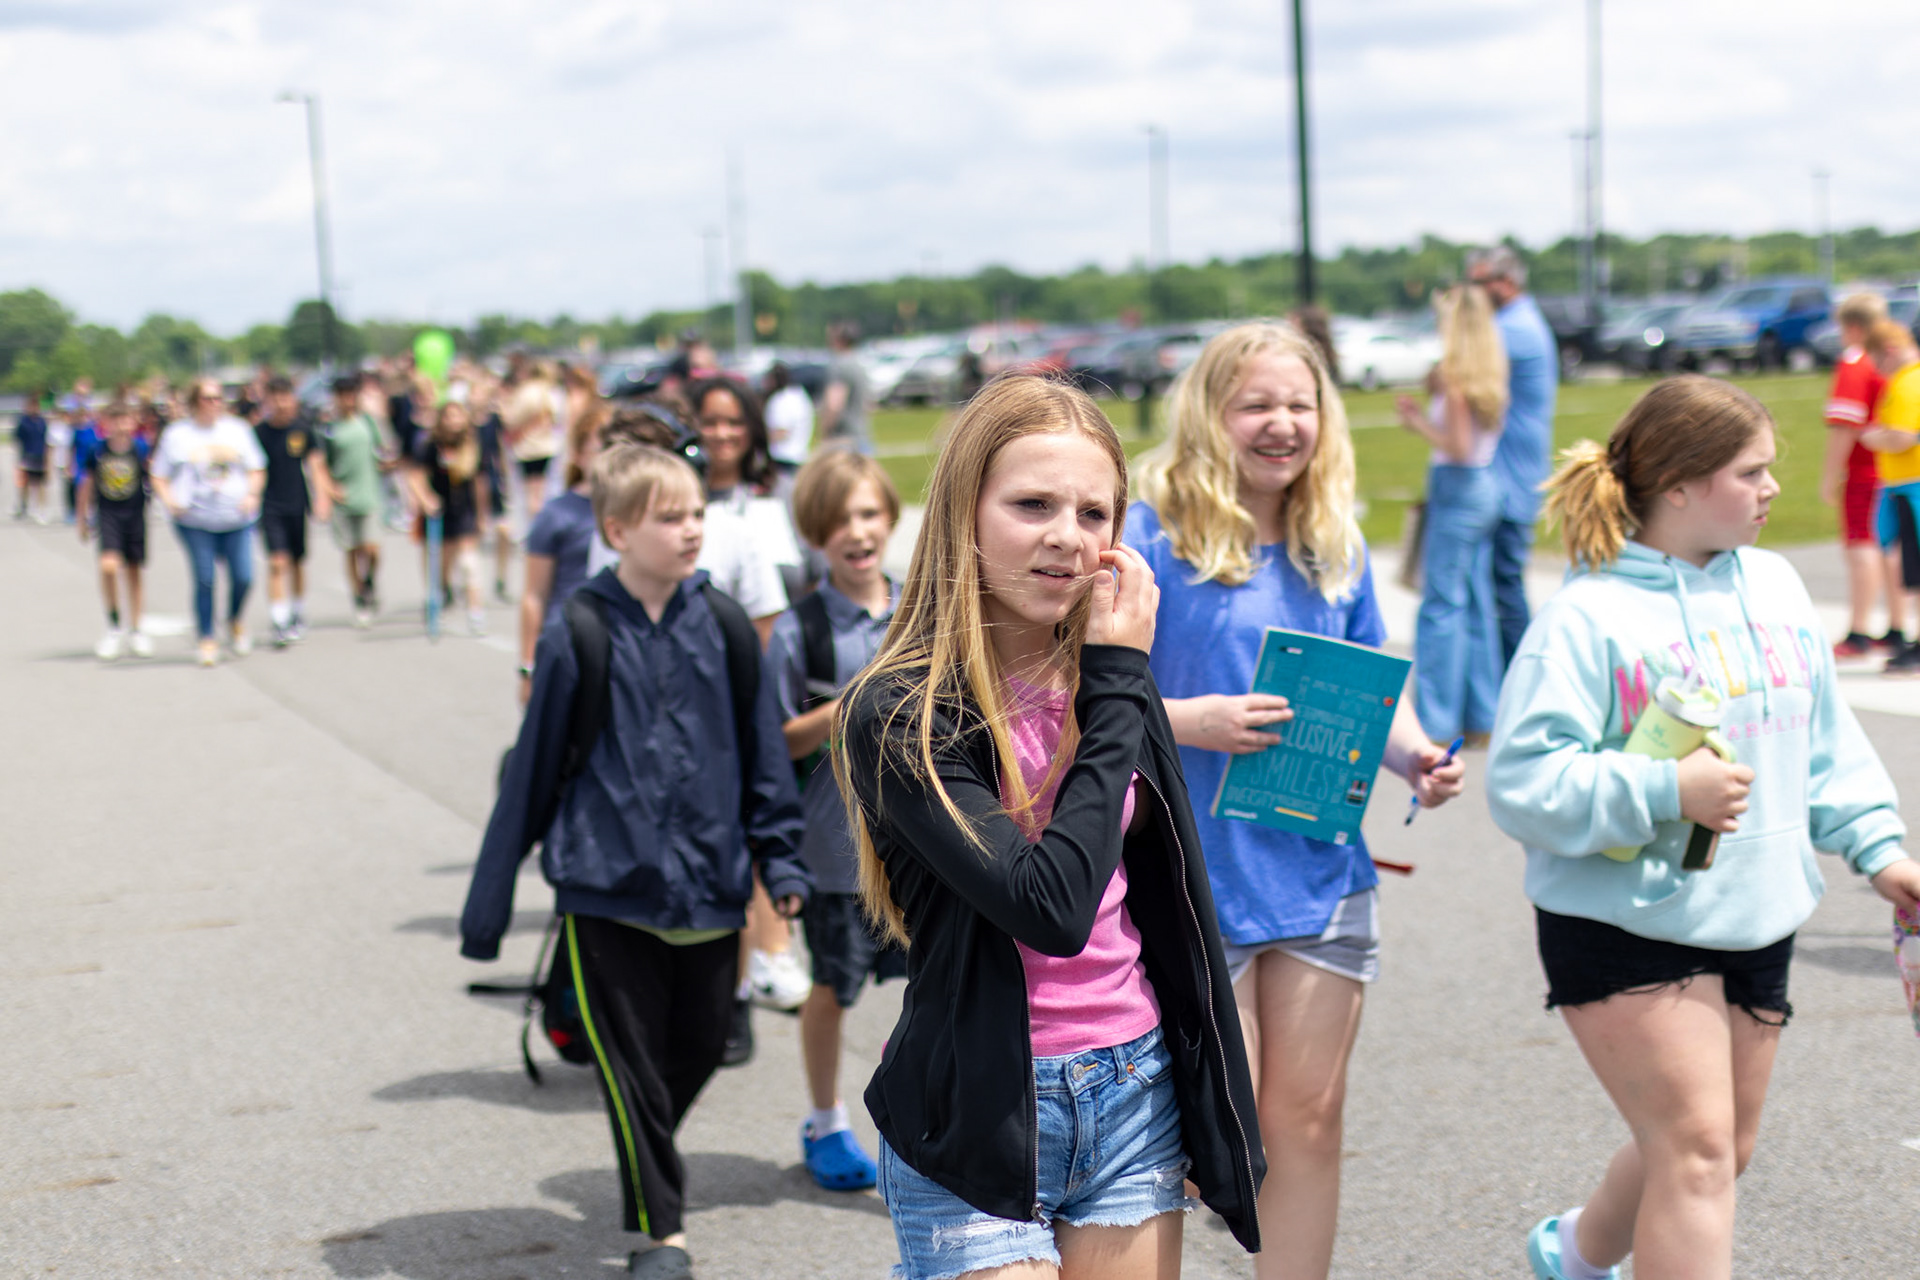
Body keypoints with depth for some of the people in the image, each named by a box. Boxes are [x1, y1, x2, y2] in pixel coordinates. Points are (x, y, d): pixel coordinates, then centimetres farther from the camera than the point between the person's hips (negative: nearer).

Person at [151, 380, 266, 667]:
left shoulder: (238, 430, 11)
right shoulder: (176, 434, 5)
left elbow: (256, 469, 15)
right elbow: (159, 477, 7)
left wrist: (251, 494, -3)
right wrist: (170, 502, -10)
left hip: (236, 517, 2)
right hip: (195, 520, -2)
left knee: (243, 577, -5)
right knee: (204, 579, -6)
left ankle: (235, 621, 25)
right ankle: (207, 638, 8)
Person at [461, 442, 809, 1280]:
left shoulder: (723, 627, -1)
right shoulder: (578, 641, -8)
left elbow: (763, 752, 8)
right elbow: (531, 776, -2)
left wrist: (780, 858, 7)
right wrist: (486, 909, 1)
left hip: (709, 886, 3)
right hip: (608, 887, -3)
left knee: (700, 1044, 13)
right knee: (629, 1060, 2)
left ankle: (648, 1162, 40)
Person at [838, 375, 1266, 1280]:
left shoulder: (1109, 681, 4)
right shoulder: (901, 714, -14)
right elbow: (1052, 907, -24)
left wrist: (1211, 1113, 16)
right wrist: (1117, 688, -17)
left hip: (1136, 1096, 6)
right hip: (981, 1117, -5)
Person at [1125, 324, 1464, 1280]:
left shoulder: (1335, 547, 9)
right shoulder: (1154, 538, -8)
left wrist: (1412, 756, -5)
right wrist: (1186, 722, -26)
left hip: (1321, 872, 5)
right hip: (1194, 878, -5)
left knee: (1308, 1122, 8)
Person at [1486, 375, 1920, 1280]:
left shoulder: (1775, 586, 7)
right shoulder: (1588, 618, -15)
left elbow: (1827, 739, 16)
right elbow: (1523, 782, -19)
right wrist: (1667, 793, -25)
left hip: (1756, 923, 7)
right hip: (1628, 925, -7)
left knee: (1720, 1150, 18)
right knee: (1695, 1151, -12)